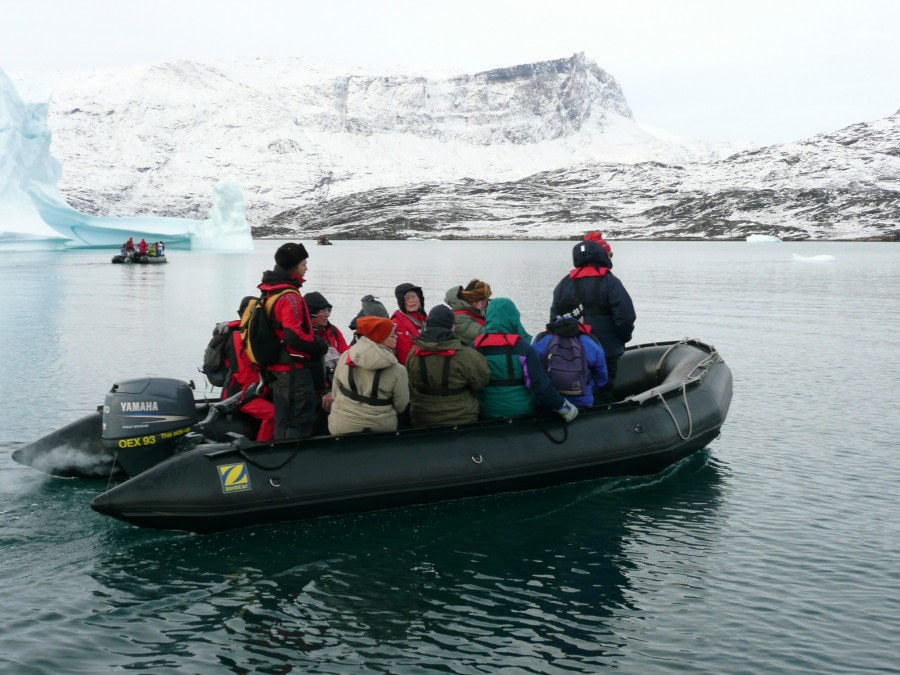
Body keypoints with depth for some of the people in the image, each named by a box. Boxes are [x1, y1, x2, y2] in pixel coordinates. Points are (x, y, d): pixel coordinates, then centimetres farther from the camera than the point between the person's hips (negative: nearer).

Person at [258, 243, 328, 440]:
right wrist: (319, 346, -12)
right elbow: (293, 336, -27)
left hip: (278, 366, 10)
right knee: (301, 419, -5)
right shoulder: (289, 296, -20)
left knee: (284, 419, 18)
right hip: (295, 367, -10)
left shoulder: (271, 292, 11)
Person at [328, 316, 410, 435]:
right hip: (379, 428, -2)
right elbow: (401, 406, -6)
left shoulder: (345, 357, -9)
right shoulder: (397, 370, -18)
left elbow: (335, 390, 3)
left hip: (341, 426, 2)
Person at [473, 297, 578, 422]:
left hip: (486, 413, 4)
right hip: (521, 412, -3)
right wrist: (562, 405, -3)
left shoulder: (474, 347, -5)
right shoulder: (522, 348, -16)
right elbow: (540, 384, -15)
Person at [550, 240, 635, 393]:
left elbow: (555, 316, 9)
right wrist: (624, 338, 4)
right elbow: (625, 316, -14)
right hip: (606, 349, -4)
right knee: (603, 389, 4)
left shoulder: (564, 283, 4)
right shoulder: (610, 282, -10)